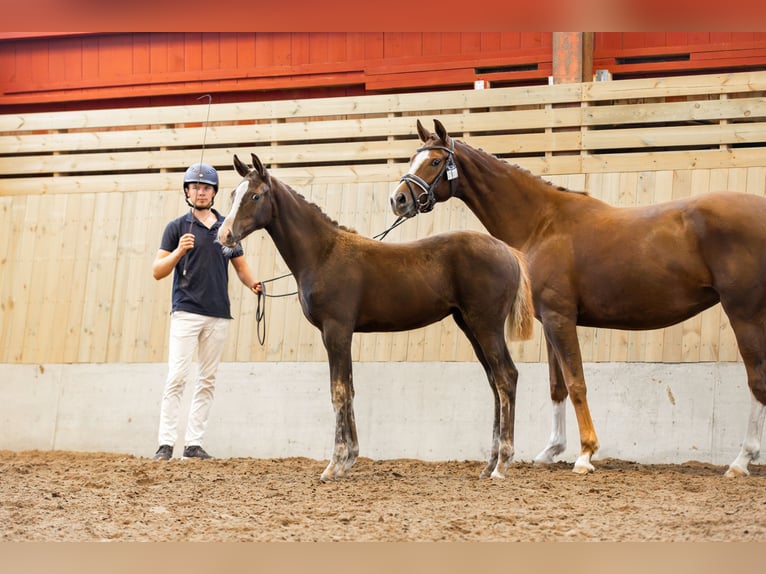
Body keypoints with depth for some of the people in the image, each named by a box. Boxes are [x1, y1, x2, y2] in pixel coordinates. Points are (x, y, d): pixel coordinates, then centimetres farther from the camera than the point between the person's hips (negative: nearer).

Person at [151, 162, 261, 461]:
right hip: (186, 311, -4)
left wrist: (252, 284, -4)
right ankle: (166, 443, -8)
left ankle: (194, 443, 10)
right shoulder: (177, 227, 3)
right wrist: (179, 251, -18)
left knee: (207, 381, 5)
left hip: (219, 314, 4)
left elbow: (240, 266, 17)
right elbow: (157, 271, -1)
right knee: (177, 378, -10)